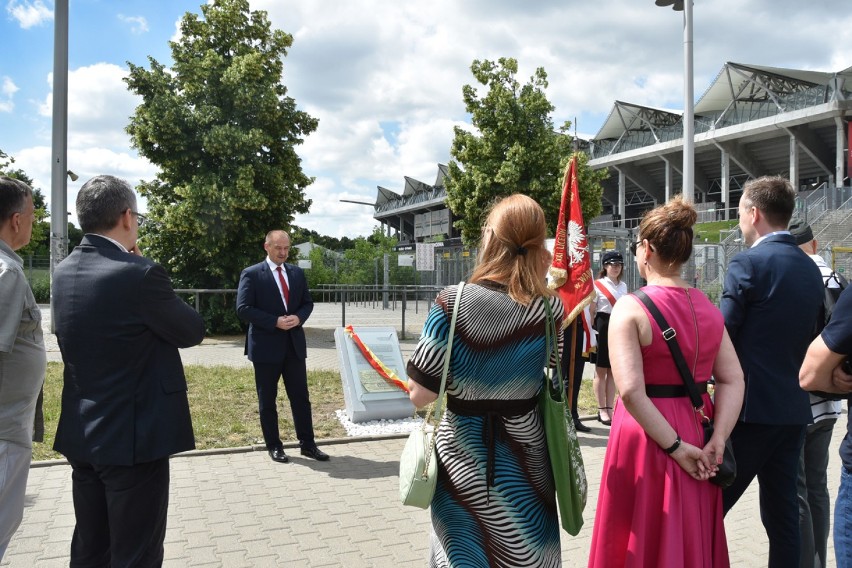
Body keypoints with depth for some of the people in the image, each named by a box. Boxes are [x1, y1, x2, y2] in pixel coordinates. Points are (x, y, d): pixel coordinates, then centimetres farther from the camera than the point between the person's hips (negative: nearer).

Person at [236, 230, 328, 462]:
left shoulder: (297, 272, 10)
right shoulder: (251, 274, -6)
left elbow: (307, 302, 13)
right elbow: (243, 309, -12)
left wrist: (299, 317, -9)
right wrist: (275, 322, -19)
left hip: (294, 344, 4)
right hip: (266, 345, -4)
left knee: (301, 397, 7)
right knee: (267, 400, 7)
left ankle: (307, 444, 16)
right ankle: (274, 446, 19)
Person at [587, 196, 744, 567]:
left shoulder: (630, 309, -15)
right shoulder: (709, 308, 3)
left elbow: (631, 391, -24)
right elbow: (733, 380, -2)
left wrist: (676, 447, -18)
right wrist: (716, 441, -7)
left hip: (647, 438, -6)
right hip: (696, 433, 6)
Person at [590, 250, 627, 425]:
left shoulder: (623, 286, 12)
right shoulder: (598, 285, -4)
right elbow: (591, 311, -5)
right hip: (603, 327, -5)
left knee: (613, 371, 8)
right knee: (601, 371, 1)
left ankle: (609, 408, 15)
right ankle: (602, 410, 7)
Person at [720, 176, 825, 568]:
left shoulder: (748, 264, -13)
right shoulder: (810, 269, 11)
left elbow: (721, 337, -15)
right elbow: (810, 337, 16)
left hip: (750, 406, -8)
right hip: (794, 408, 8)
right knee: (782, 514, 13)